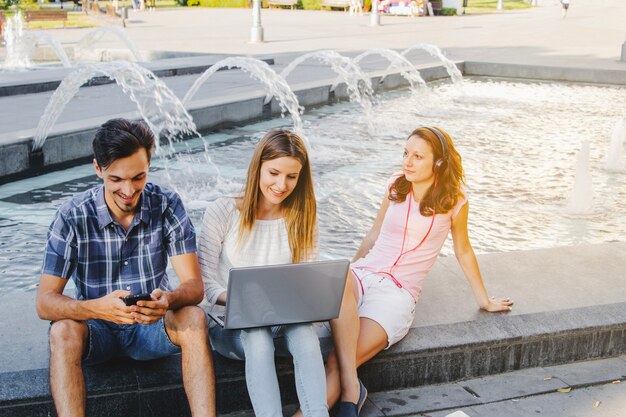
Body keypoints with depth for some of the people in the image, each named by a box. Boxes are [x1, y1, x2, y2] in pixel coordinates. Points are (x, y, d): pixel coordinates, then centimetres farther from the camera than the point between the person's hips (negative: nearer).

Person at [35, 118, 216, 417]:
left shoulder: (167, 206, -9)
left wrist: (168, 301, -37)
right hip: (97, 327, 0)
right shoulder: (72, 217, -13)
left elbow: (194, 285, -12)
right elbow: (44, 302, -16)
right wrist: (96, 308, -38)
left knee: (193, 317, -29)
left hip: (153, 326, 1)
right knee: (64, 331, -32)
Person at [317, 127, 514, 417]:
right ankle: (351, 386, -37)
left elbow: (463, 252, 17)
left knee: (336, 364, -26)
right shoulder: (396, 186, 11)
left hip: (398, 292, -2)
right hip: (363, 274, 3)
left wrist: (484, 300, 25)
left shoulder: (454, 202, 3)